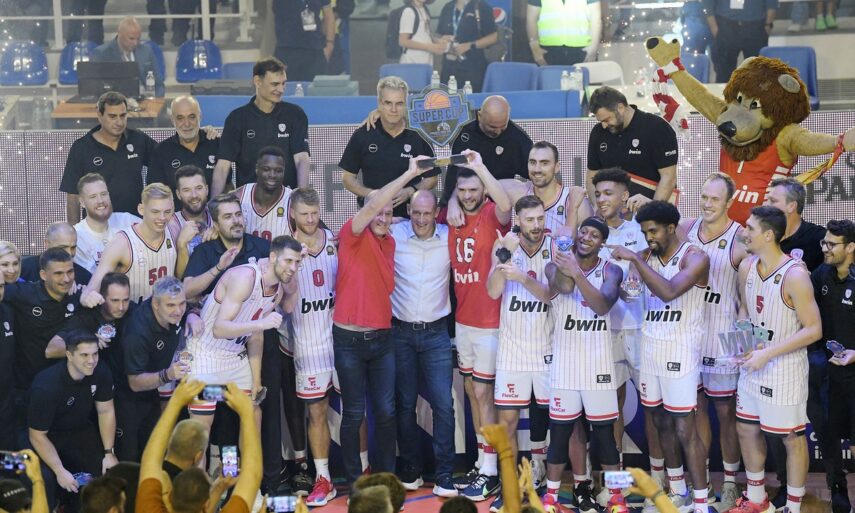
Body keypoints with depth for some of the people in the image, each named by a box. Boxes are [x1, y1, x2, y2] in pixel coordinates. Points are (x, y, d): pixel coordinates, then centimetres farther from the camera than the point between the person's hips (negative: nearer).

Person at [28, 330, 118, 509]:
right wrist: (60, 472, -29)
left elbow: (106, 412, -3)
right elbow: (37, 435, -26)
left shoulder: (101, 374, -18)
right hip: (47, 436, -5)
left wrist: (109, 453, -9)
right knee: (45, 478, -28)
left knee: (108, 470, -11)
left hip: (80, 430, 5)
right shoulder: (46, 385, -33)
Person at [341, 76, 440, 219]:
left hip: (410, 216, 0)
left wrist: (410, 192, -11)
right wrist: (370, 194, -11)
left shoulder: (419, 137, -1)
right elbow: (347, 177, 6)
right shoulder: (362, 136, 1)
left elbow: (431, 178, 7)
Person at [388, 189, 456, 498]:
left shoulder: (449, 237, -1)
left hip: (436, 333, 0)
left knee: (443, 404, -6)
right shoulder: (394, 235, -4)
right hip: (400, 332, 0)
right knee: (404, 403, 7)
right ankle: (410, 470, 19)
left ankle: (445, 476, 0)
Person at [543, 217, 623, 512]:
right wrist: (562, 267, -45)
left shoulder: (611, 271, 1)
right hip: (565, 361, 0)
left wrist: (577, 273, -32)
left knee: (604, 431, 4)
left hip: (598, 362, 0)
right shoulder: (557, 264, -1)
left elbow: (603, 305, -19)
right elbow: (563, 286, -24)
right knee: (560, 431, 4)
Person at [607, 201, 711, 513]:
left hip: (680, 351, -6)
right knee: (662, 424, 13)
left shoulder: (695, 258, -11)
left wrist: (634, 259, -27)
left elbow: (669, 291, -27)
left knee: (685, 429, -7)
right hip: (649, 348, 6)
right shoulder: (646, 257, 8)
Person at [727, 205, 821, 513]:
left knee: (792, 438, 6)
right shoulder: (746, 267, -1)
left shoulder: (795, 275, -23)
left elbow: (814, 330, -21)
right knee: (747, 430, 17)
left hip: (784, 368, -7)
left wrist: (768, 353, -22)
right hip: (752, 365, 7)